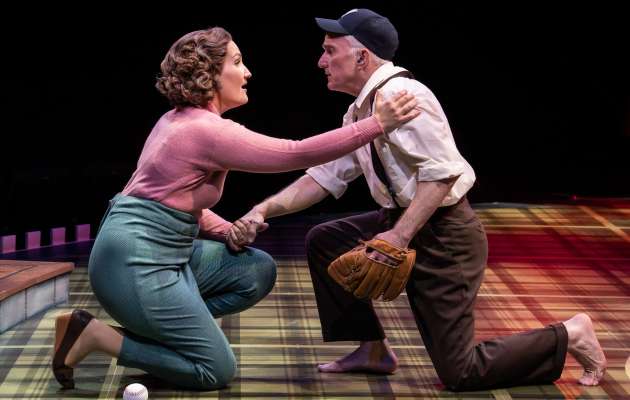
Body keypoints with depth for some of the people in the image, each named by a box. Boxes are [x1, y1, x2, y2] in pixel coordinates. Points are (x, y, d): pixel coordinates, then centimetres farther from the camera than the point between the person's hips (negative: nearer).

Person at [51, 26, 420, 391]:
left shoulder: (180, 120, 13)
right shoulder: (207, 129, -18)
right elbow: (297, 154, -20)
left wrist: (229, 231, 2)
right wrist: (378, 125, -21)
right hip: (136, 262, -10)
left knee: (259, 271, 9)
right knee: (218, 370, -3)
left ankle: (151, 327, 8)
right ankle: (93, 335, -4)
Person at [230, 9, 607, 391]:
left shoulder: (399, 95, -21)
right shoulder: (360, 110, 10)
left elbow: (443, 171, -27)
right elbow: (324, 176, 12)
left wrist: (400, 236, -30)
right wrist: (265, 209, 0)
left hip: (442, 235, -10)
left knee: (460, 373, -7)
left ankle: (569, 336, 9)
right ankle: (373, 349, 18)